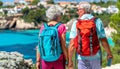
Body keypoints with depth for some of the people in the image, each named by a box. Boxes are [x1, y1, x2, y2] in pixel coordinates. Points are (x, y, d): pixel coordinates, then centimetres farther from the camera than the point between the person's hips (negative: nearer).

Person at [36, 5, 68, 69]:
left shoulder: (43, 28, 0)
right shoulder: (61, 27, -7)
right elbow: (63, 46, -9)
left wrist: (38, 60, 9)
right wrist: (67, 60, 0)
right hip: (58, 59, -2)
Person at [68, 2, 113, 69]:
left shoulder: (76, 23, -5)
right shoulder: (97, 21, -3)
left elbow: (72, 44, -9)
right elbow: (104, 41, -3)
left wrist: (70, 61, -4)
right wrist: (109, 53, 13)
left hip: (82, 58, -1)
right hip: (96, 57, 1)